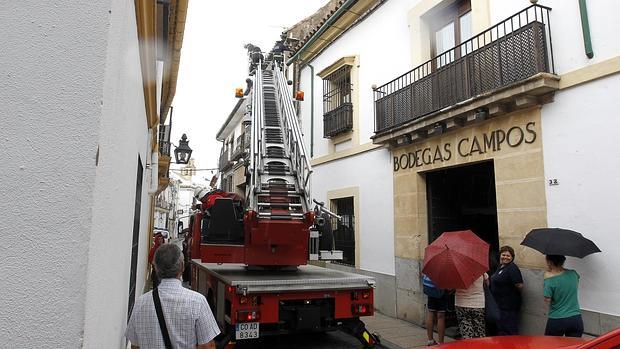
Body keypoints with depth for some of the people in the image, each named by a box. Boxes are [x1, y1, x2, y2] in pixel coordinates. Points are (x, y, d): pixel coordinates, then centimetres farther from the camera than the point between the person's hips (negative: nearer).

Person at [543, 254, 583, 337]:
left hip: (556, 321, -4)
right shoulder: (573, 274, -2)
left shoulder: (550, 280, -18)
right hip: (576, 320, 4)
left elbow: (547, 299, -11)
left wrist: (546, 279, -8)